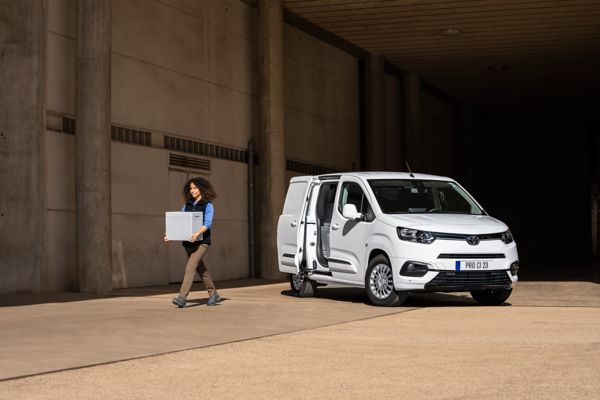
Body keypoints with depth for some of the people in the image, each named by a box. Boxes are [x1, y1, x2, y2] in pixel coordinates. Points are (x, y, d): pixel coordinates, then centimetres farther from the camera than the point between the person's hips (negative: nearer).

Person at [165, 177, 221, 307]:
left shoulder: (208, 205, -3)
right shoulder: (187, 205, 13)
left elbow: (208, 223, -16)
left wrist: (197, 233, -34)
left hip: (201, 241, -6)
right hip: (188, 242, 6)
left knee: (190, 268, -17)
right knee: (201, 269, 14)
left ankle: (182, 298, -22)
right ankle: (214, 295, 27)